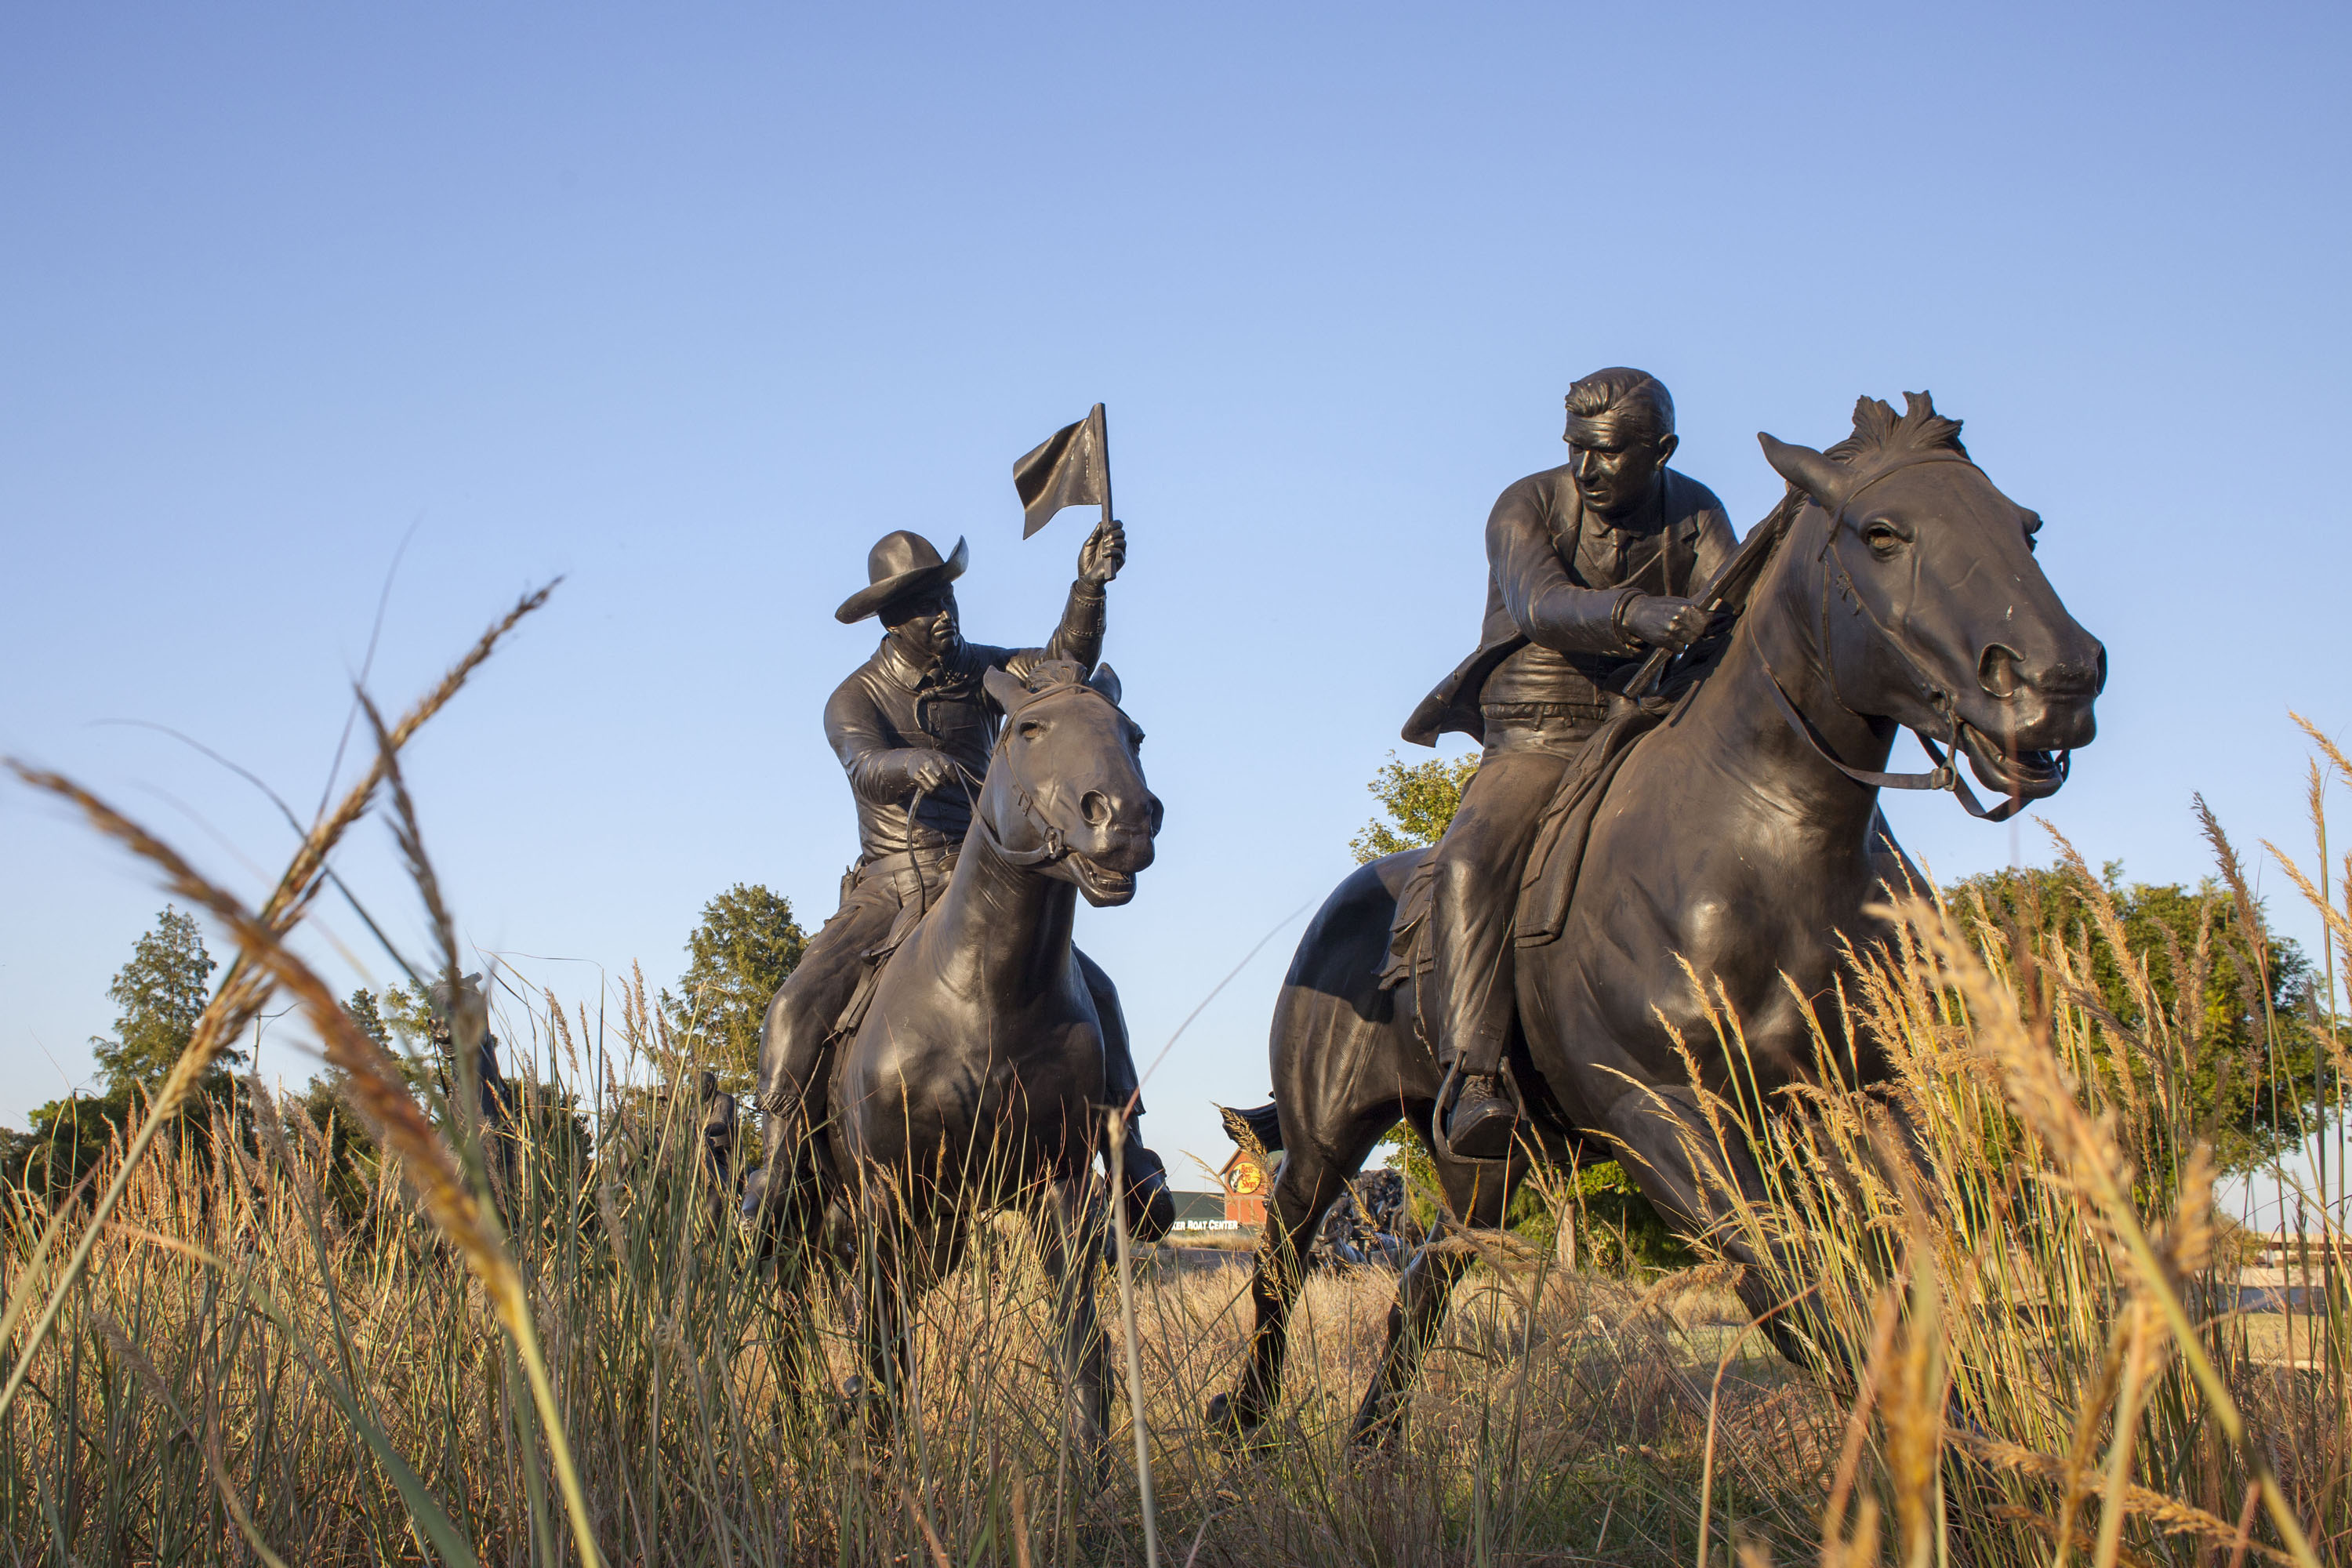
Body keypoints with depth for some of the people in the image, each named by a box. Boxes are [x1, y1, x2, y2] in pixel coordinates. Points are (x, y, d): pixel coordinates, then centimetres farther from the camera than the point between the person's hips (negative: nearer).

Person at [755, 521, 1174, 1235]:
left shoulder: (979, 671, 4)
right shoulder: (855, 700, -4)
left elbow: (1065, 661, -13)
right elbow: (866, 768, -25)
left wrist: (1089, 587, -33)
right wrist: (913, 763, -50)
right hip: (890, 890, -1)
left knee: (1092, 991, -17)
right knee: (799, 1006, -20)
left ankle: (1129, 1160, -10)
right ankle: (779, 1175, -9)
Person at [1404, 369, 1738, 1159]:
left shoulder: (1695, 515, 6)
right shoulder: (1526, 507, -6)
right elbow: (1544, 605, -25)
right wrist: (1634, 614, -45)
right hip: (1536, 743, -4)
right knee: (1470, 864, -30)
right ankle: (1471, 1080, -38)